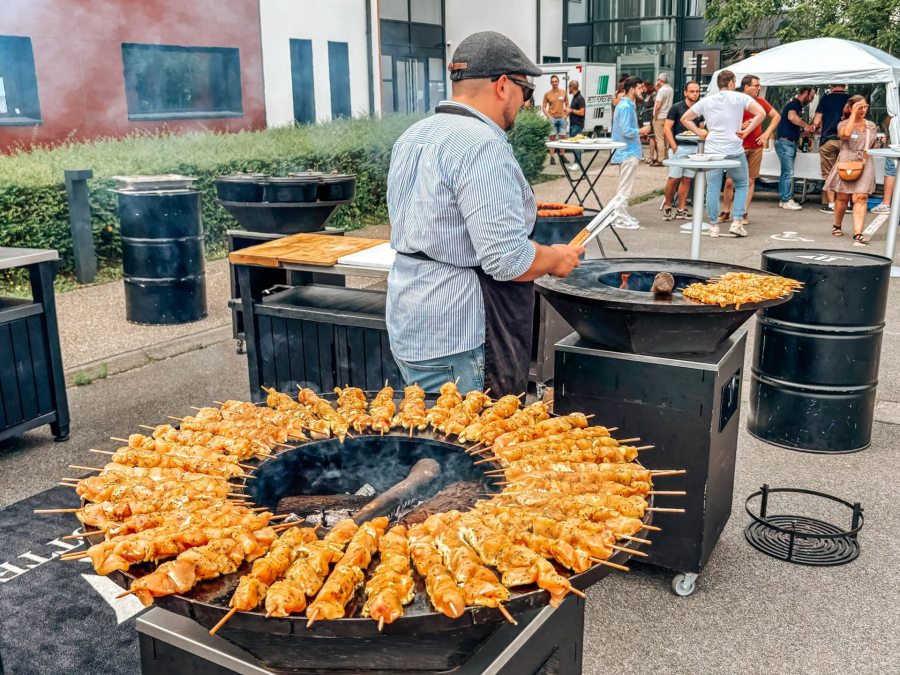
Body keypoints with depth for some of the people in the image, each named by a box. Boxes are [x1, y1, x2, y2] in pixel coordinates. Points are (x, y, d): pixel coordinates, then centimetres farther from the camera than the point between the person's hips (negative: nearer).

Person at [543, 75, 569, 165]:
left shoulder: (564, 93, 7)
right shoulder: (547, 94, 2)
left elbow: (567, 105, 13)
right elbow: (544, 107, 2)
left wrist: (566, 115, 0)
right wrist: (549, 117, -8)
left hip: (562, 118, 2)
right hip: (552, 119, -2)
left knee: (562, 137, 3)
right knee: (552, 137, -2)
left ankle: (562, 155, 12)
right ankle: (552, 157, 1)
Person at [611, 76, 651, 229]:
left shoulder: (626, 105, 14)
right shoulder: (626, 107, -17)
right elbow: (626, 131, -24)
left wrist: (638, 132, 11)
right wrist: (641, 131, -9)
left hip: (627, 152, 10)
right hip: (629, 152, -10)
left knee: (624, 186, 16)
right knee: (625, 187, -6)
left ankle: (622, 215, 24)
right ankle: (622, 218, -1)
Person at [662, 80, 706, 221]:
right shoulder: (676, 108, -2)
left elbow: (701, 129, 21)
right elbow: (666, 128, -6)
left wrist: (703, 133, -4)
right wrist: (674, 146, -14)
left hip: (694, 148, 5)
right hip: (679, 147, -4)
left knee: (687, 179, 5)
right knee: (674, 178, -5)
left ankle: (681, 210, 9)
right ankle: (667, 207, 9)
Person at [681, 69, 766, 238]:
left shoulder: (706, 101, 8)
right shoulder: (740, 98, 0)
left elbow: (685, 119, 11)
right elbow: (761, 113, -10)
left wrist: (700, 133, 10)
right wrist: (746, 131, -4)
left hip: (712, 151, 2)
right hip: (735, 151, -2)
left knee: (713, 189, 6)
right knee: (741, 185, 13)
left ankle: (713, 226, 8)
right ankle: (737, 222, 5)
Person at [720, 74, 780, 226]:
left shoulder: (760, 102, 6)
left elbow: (776, 116, 15)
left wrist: (767, 133, 2)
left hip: (756, 147, 4)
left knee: (750, 181, 4)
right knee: (730, 181, -4)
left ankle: (745, 213, 9)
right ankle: (726, 212, 10)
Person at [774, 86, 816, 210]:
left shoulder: (797, 106, 22)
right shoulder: (794, 104, -9)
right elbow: (792, 117, -32)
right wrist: (806, 126, -19)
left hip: (791, 143, 10)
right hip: (785, 142, -10)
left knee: (786, 173, 11)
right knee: (788, 173, -9)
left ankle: (783, 200, 14)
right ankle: (787, 200, -7)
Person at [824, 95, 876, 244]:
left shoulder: (871, 126, 15)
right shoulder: (844, 124, 1)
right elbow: (846, 134, -23)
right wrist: (853, 113, -17)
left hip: (865, 166, 3)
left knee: (861, 198, -10)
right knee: (843, 197, 3)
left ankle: (858, 233, -17)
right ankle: (837, 226, 28)